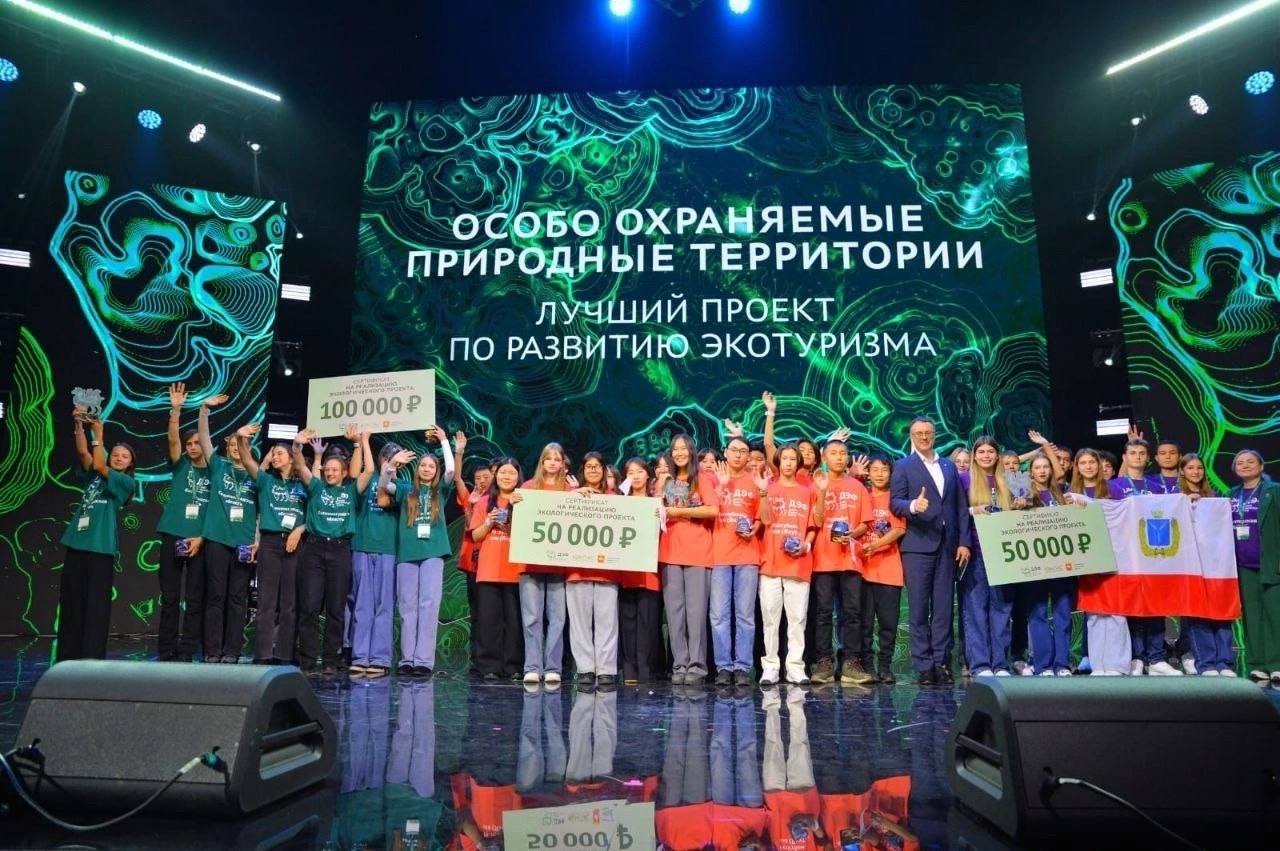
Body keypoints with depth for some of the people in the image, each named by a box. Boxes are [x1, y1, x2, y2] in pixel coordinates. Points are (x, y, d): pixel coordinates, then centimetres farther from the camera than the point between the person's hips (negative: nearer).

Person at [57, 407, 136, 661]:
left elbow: (100, 467, -11)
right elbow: (83, 452, 2)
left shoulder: (126, 481, 3)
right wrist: (78, 424, -8)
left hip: (101, 547, -5)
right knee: (70, 601, 7)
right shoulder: (93, 475, 17)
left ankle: (92, 658, 0)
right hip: (76, 543, 5)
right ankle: (67, 657, 15)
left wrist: (98, 435, -9)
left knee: (96, 604, -3)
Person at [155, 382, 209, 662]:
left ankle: (187, 651, 8)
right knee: (170, 596, 2)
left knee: (195, 598, 2)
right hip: (173, 535, 0)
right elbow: (173, 440, -10)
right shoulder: (181, 466, 7)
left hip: (200, 541, 0)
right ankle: (166, 651, 9)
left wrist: (201, 537, -9)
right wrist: (175, 410, -23)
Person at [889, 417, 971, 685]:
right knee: (919, 608, -2)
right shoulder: (902, 467, 5)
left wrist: (964, 541, 5)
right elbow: (895, 503, -6)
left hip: (947, 545, 4)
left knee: (944, 607, 3)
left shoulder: (949, 467, 17)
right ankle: (923, 666, 2)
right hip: (917, 545, -4)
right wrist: (913, 506, -28)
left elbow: (961, 507, 14)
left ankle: (941, 663, 8)